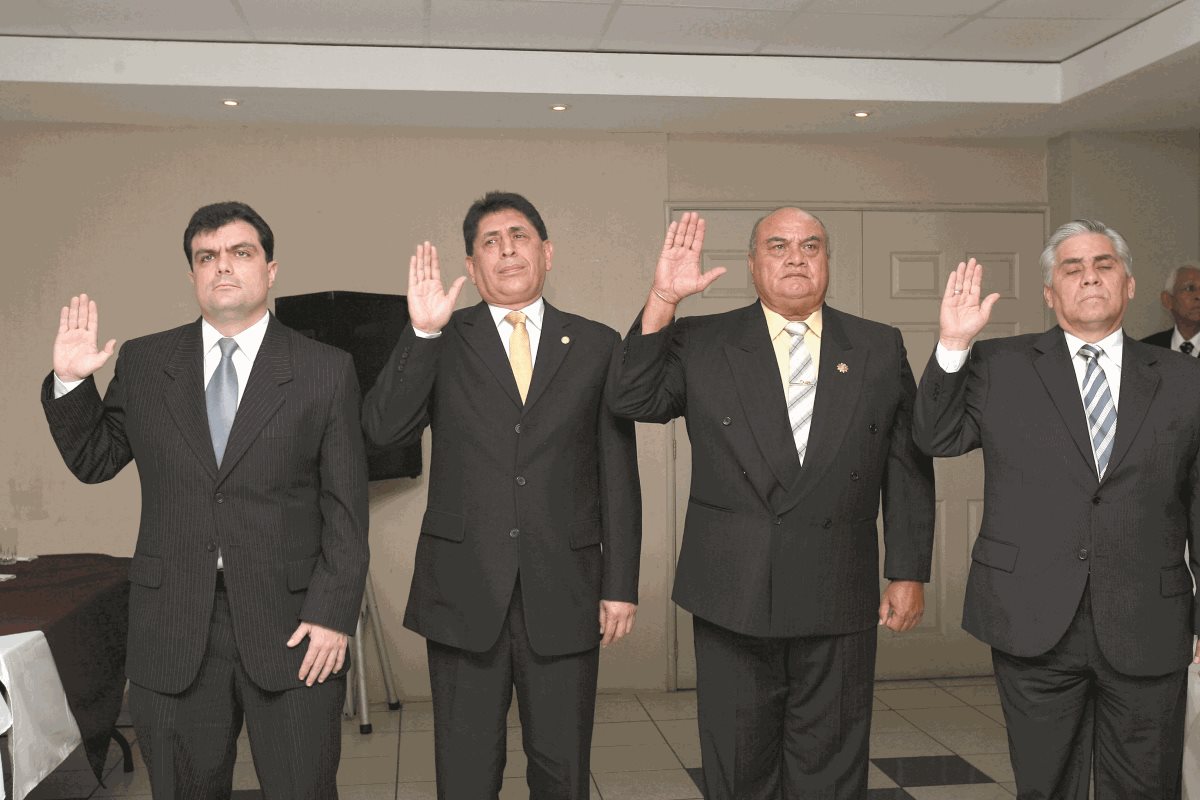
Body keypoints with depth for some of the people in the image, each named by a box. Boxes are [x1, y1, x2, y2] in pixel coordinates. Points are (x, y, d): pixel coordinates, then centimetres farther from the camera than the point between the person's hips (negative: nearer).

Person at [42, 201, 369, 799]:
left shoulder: (325, 371, 0)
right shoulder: (141, 363, 7)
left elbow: (346, 508, -3)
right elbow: (93, 461, 14)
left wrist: (332, 615, -9)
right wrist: (71, 382, -1)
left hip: (291, 626, -2)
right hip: (173, 627, 2)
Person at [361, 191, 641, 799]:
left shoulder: (596, 345, 6)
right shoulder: (442, 343, 5)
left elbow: (618, 475, 5)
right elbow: (381, 428, -9)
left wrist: (620, 585, 1)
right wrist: (422, 331, -17)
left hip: (563, 591, 1)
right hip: (464, 590, 0)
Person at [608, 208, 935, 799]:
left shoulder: (880, 349, 6)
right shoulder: (701, 344, 3)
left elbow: (908, 468, 7)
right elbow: (631, 401, -8)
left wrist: (908, 572, 4)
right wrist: (662, 301, -16)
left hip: (838, 599, 1)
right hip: (733, 597, 0)